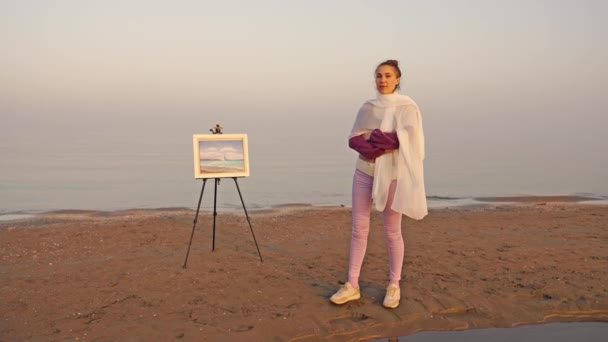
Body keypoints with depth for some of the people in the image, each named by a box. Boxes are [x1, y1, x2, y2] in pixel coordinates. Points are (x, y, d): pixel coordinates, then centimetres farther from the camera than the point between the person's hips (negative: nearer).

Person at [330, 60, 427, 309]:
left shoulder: (406, 106, -5)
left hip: (392, 174, -4)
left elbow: (407, 139, -18)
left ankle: (394, 287, 20)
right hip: (365, 172, 4)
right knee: (359, 229, 5)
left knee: (392, 232, 5)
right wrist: (385, 142, -17)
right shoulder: (367, 107, 8)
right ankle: (352, 285, 14)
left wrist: (372, 136, -13)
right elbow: (354, 140, -1)